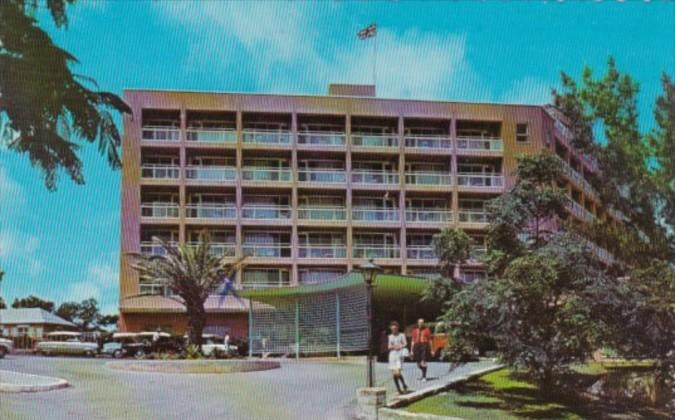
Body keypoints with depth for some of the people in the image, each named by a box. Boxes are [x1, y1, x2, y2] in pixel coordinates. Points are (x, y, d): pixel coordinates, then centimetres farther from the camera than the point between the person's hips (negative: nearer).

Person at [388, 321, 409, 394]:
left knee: (397, 373, -17)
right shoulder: (390, 336, 15)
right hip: (392, 355, 4)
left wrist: (400, 346, -25)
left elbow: (405, 344, -5)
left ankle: (404, 386, 3)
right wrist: (393, 347, -9)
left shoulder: (401, 335, 4)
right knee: (394, 374, 0)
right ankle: (398, 389, 11)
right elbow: (389, 347, 13)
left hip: (399, 354, -4)